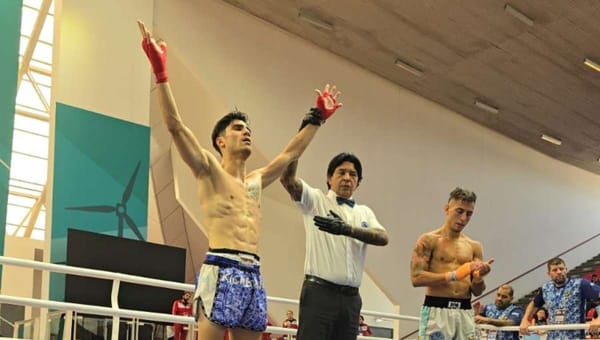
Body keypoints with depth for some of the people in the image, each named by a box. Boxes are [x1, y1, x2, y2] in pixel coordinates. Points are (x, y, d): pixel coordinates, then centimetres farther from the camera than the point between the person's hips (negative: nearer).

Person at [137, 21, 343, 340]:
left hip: (253, 276, 7)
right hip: (220, 272, -7)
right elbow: (175, 126, -6)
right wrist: (160, 72, -11)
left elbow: (290, 153, 37)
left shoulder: (256, 181, 23)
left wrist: (317, 117, 42)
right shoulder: (209, 170, 5)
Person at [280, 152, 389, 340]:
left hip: (350, 297, 5)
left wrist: (347, 229, -20)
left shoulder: (364, 212, 17)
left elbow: (382, 238, -3)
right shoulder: (315, 200, 5)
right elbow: (287, 178, -12)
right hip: (319, 292, -5)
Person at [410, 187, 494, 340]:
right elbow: (416, 278, -11)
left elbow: (477, 292, 12)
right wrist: (453, 275, -16)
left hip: (465, 312, 5)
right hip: (436, 311, -5)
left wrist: (478, 277, -11)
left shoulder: (474, 247, 14)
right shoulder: (429, 240, 0)